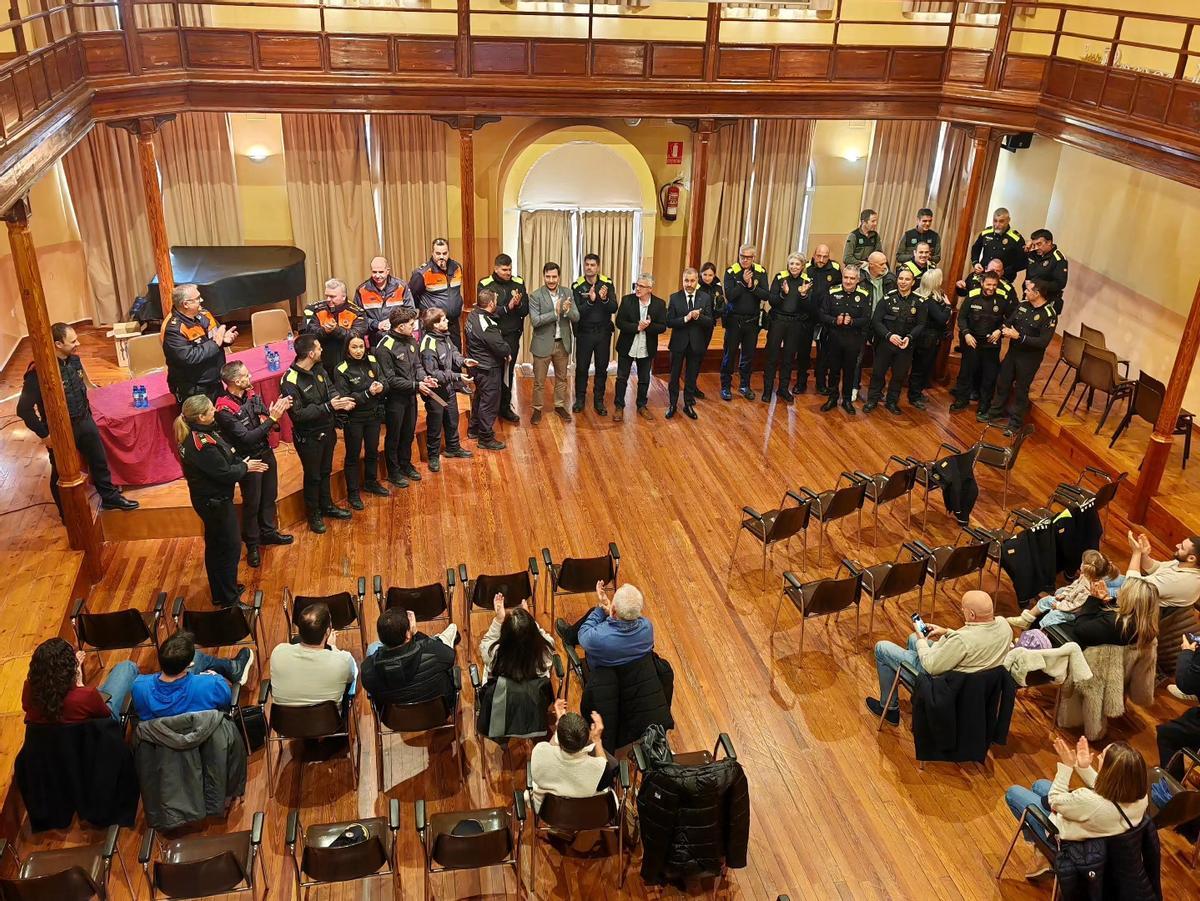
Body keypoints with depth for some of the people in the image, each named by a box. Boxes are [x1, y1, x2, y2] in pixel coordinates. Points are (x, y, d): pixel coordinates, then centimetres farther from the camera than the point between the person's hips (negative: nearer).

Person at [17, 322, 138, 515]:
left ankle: (109, 496, 40)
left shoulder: (73, 358, -5)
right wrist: (44, 435, -19)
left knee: (99, 461, 20)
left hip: (84, 422, 6)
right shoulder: (39, 371, -28)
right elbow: (24, 409, -24)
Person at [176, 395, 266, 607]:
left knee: (215, 546, 22)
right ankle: (228, 598, 18)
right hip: (214, 501, -10)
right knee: (230, 547, 4)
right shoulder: (201, 445, -30)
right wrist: (245, 467, -7)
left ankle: (220, 592, 39)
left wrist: (243, 463, -4)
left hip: (212, 499, 10)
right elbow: (225, 474, -24)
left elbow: (225, 456, 9)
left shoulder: (199, 433, 0)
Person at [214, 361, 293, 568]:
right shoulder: (224, 410, -26)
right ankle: (252, 545, 29)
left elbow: (264, 416, 2)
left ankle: (268, 532, 43)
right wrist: (272, 419, -30)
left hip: (266, 452, 7)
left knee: (269, 496, 22)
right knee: (252, 503, 10)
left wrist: (278, 409, -20)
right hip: (248, 460, -7)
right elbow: (246, 438, -28)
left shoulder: (251, 394, -5)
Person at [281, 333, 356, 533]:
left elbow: (330, 389, 6)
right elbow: (297, 414, -26)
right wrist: (327, 407, -29)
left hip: (327, 431, 7)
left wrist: (341, 400, -17)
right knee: (312, 476, 11)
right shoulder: (290, 381, -26)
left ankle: (327, 505, 42)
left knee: (325, 471, 23)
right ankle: (314, 514, 30)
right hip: (308, 437, -7)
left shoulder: (318, 369, -4)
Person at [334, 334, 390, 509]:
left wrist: (381, 386, -23)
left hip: (373, 415, 5)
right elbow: (345, 398, -19)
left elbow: (386, 382, 0)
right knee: (353, 455, 7)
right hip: (353, 418, -5)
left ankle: (371, 483, 41)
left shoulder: (372, 362, -4)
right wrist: (368, 393, -28)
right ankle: (353, 493, 19)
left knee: (372, 450, 20)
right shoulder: (342, 370, -16)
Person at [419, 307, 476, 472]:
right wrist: (457, 377, -29)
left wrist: (463, 360, -3)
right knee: (435, 425, 9)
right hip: (436, 392, -8)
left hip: (449, 388, 8)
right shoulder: (428, 346, -29)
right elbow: (433, 374, -29)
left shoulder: (445, 336, -4)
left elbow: (453, 351, 15)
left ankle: (453, 448, 44)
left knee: (452, 420, 24)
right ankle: (433, 456, 27)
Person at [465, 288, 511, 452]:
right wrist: (509, 348, -6)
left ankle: (473, 429, 40)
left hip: (477, 366, 10)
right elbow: (502, 349, -26)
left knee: (480, 397, 25)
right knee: (489, 403, 3)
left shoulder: (473, 315, -1)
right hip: (489, 370, -10)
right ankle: (486, 438, 13)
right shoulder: (487, 326, -29)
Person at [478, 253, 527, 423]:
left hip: (512, 335, 2)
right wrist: (508, 307, -24)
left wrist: (518, 304, -19)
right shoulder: (485, 285, -5)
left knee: (508, 372, 8)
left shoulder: (518, 283, 3)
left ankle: (505, 407, 19)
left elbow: (525, 310, 3)